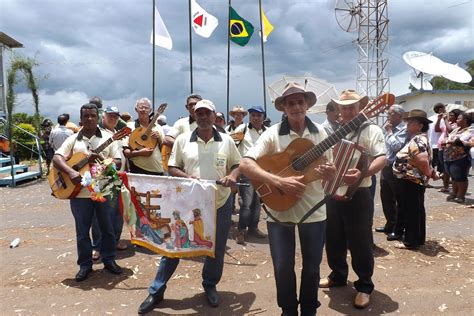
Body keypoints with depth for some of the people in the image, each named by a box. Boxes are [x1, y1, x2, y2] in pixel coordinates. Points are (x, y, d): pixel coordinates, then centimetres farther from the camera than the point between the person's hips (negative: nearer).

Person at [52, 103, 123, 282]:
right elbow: (56, 158, -4)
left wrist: (101, 160, -20)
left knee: (108, 228, 10)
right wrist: (70, 172, -22)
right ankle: (85, 264, 25)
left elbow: (118, 163, -2)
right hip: (79, 192, 1)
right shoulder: (73, 139, 4)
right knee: (82, 231, 10)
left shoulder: (108, 138, 1)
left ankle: (109, 260, 27)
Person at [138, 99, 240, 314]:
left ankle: (210, 285, 38)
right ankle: (156, 291, 21)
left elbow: (238, 164, 9)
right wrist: (187, 177, -16)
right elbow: (172, 168, 3)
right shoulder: (183, 139, 1)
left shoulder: (226, 140, 3)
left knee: (217, 248, 13)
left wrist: (232, 176, -13)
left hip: (220, 203, 1)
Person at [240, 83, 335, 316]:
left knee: (312, 267, 14)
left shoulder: (319, 132, 1)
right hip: (280, 211, -2)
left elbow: (329, 169, 8)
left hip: (313, 210, 3)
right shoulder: (273, 133, -9)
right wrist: (279, 181, -29)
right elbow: (245, 165, -19)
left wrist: (331, 173, -17)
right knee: (283, 268, 5)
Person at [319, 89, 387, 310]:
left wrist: (362, 174, -33)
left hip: (358, 195, -6)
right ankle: (338, 276, 34)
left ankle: (364, 286, 18)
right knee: (333, 239, 16)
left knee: (360, 242, 2)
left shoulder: (371, 130, -5)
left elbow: (382, 159, -18)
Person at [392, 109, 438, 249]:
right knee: (415, 210, 17)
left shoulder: (417, 140, -20)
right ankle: (417, 238, 29)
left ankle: (411, 241, 9)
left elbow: (423, 161, -31)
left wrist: (429, 174, -17)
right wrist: (432, 171, 11)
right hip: (413, 181, 11)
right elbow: (426, 160, 20)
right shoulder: (417, 139, 13)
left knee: (411, 211, -1)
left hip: (412, 181, -11)